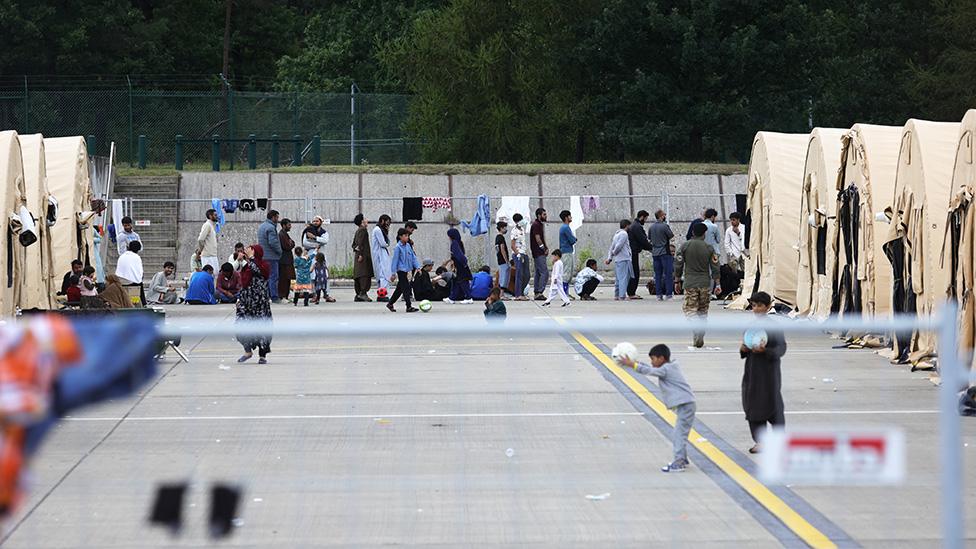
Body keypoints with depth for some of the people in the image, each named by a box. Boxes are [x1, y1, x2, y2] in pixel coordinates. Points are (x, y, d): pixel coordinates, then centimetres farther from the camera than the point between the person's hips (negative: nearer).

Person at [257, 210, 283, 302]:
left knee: (265, 277, 14)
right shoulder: (271, 228, -16)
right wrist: (279, 251, -9)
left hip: (262, 256, 9)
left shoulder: (261, 226, 16)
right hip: (271, 256, -9)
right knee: (273, 277, -5)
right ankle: (274, 297, -5)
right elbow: (273, 242, -24)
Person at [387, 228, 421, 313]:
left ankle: (390, 304, 26)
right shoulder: (398, 247, -13)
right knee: (406, 288, -9)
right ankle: (409, 307, -8)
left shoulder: (408, 245, 7)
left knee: (400, 288, 15)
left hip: (406, 270, 8)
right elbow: (395, 260, -11)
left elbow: (413, 257, 13)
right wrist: (393, 273, -11)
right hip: (401, 270, -8)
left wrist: (417, 267, 4)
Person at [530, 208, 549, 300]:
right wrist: (544, 249, -11)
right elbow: (538, 239, -18)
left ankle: (537, 293, 12)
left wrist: (546, 247, 6)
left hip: (540, 254, 10)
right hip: (539, 253, -10)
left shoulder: (540, 225, 18)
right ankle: (539, 293, -16)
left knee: (538, 273, 10)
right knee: (544, 273, -13)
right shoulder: (536, 225, -13)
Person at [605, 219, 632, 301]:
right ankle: (622, 296, -15)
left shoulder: (616, 234, 19)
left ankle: (617, 295, 13)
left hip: (617, 260, 8)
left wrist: (609, 257, 10)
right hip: (624, 259, -8)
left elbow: (612, 247, 16)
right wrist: (614, 253, 1)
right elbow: (618, 246, -16)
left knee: (619, 278, 12)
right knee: (624, 278, -9)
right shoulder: (624, 234, -8)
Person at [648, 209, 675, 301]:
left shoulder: (651, 227, 4)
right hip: (665, 252, -5)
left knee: (657, 274, 9)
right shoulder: (665, 226, -14)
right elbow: (671, 236, -8)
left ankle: (659, 294, 7)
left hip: (655, 253, 5)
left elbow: (649, 238, 12)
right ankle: (669, 294, -1)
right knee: (668, 273, 1)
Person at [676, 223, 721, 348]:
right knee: (703, 310, 11)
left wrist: (677, 281, 10)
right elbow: (715, 268, 0)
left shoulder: (685, 246, -2)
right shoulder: (709, 248, 0)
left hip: (690, 284, -2)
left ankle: (698, 331, -25)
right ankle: (700, 339, 11)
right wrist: (717, 284, 6)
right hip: (705, 283, 2)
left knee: (690, 309, 0)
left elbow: (678, 265, 0)